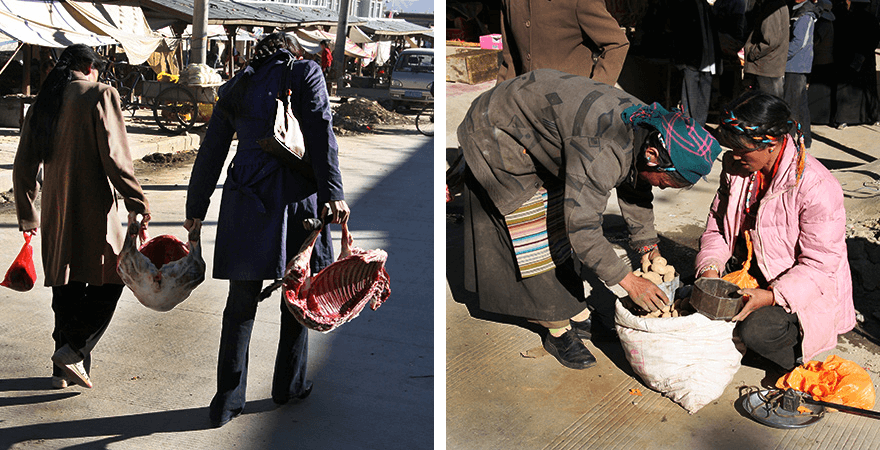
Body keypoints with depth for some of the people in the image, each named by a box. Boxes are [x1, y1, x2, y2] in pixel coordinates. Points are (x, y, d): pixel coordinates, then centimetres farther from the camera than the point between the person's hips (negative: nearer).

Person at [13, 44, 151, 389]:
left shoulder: (41, 105, 12)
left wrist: (27, 214, 26)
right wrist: (137, 204, -11)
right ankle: (74, 350, -4)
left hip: (56, 212, 6)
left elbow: (23, 168, 15)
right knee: (108, 281, 7)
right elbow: (114, 157, -15)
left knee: (67, 289, 14)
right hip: (93, 209, -6)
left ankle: (63, 368, 20)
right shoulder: (100, 95, -6)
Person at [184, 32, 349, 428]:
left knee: (240, 304, 9)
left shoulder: (236, 88, 17)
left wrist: (195, 209, 24)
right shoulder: (305, 72, 6)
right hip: (296, 196, -3)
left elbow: (210, 153, 17)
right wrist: (332, 192, -13)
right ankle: (289, 386, 26)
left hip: (245, 199, 3)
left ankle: (228, 402, 12)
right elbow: (320, 133, -8)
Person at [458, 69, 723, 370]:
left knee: (557, 226, 13)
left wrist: (649, 247, 9)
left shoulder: (646, 126, -10)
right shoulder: (602, 152, -39)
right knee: (534, 236, -6)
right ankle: (558, 331, 5)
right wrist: (628, 281, -27)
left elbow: (635, 191, 8)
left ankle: (574, 313, 23)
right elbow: (582, 227, -35)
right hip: (497, 134, -9)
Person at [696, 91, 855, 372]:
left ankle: (799, 354, 5)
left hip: (809, 286, -7)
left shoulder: (818, 188, -26)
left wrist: (771, 296, -34)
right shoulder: (735, 166, -6)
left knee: (755, 331, -29)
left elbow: (819, 266, -22)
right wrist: (710, 268, -17)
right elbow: (717, 224, 1)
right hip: (748, 269, 7)